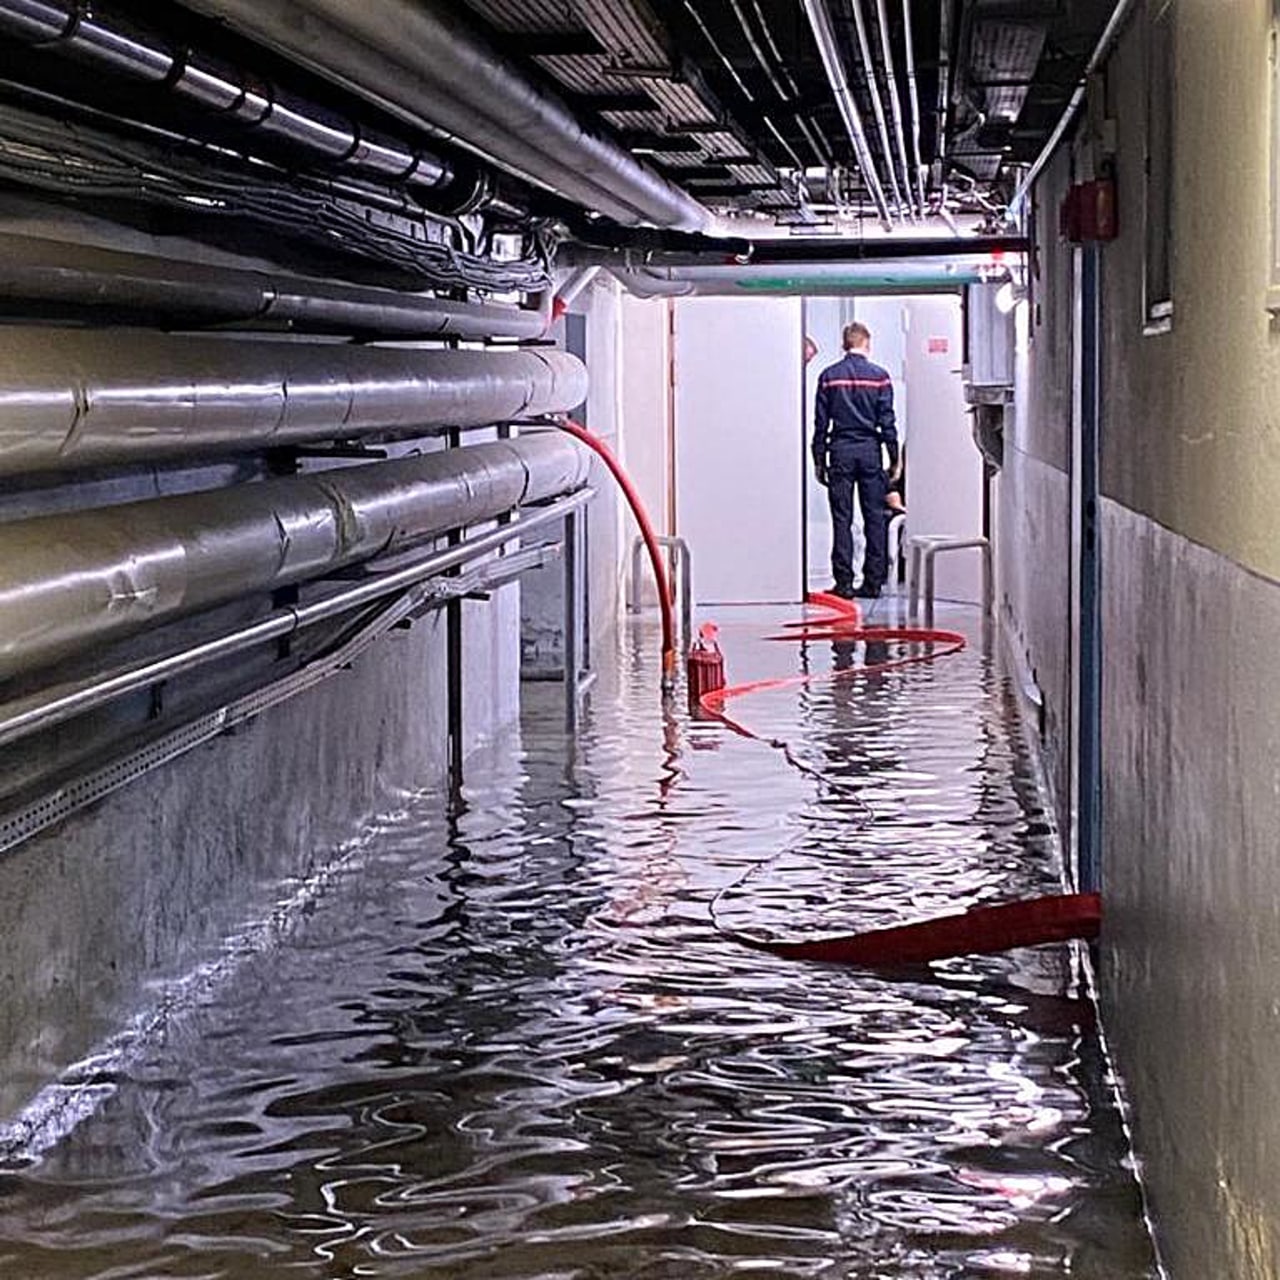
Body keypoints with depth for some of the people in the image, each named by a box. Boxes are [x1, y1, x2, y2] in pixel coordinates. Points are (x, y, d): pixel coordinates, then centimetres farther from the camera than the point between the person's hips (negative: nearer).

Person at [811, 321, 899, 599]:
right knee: (875, 517, 5)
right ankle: (873, 581, 5)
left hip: (840, 451, 0)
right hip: (870, 451, 0)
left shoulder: (829, 377, 2)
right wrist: (894, 458, 5)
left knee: (842, 519, 1)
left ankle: (844, 582, -2)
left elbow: (821, 422, 3)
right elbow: (887, 421, -1)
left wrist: (819, 460, 8)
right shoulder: (879, 376, 0)